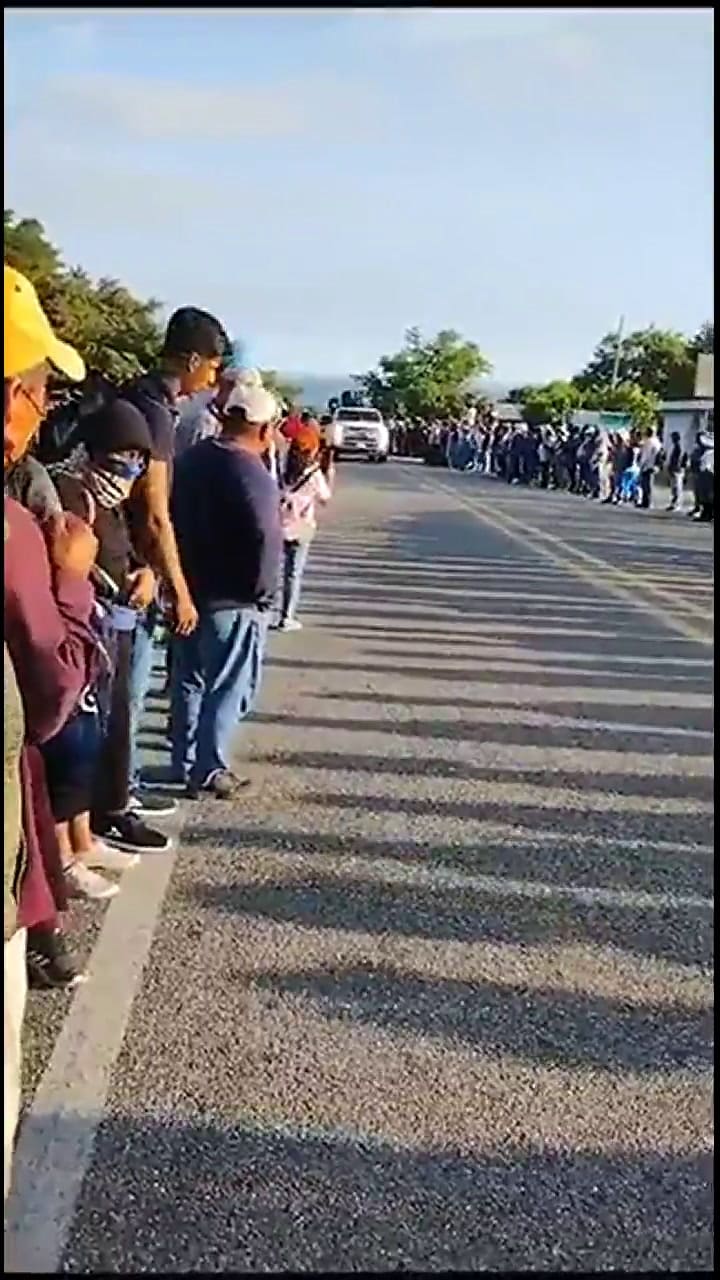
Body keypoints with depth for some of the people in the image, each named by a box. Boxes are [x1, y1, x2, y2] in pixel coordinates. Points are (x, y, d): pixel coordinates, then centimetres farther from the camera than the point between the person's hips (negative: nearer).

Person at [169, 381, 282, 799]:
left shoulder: (191, 459, 6)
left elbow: (174, 520, 11)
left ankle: (185, 763, 26)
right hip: (233, 599, -8)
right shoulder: (254, 475, -19)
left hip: (189, 589, 8)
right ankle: (210, 771, 7)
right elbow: (267, 543, -22)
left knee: (188, 681, 16)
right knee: (227, 688, 3)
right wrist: (262, 593, -8)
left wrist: (180, 580, 18)